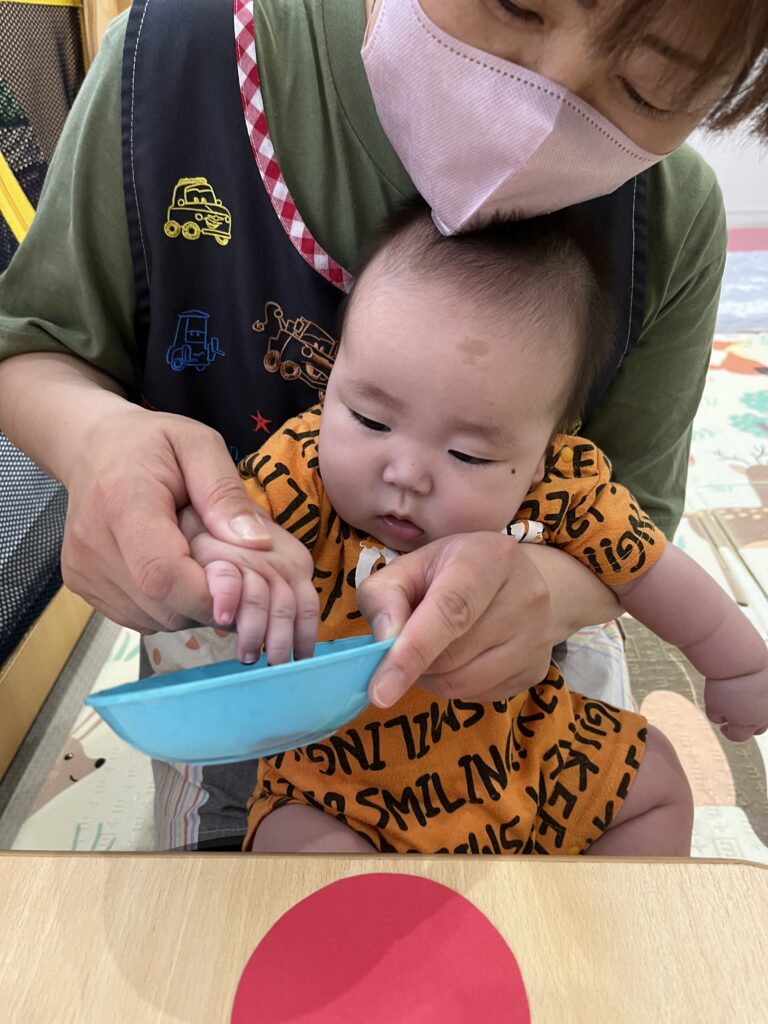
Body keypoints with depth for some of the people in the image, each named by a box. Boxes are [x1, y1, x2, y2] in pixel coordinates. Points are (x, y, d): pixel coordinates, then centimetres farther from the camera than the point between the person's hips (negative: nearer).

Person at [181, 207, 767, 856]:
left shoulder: (563, 486, -19)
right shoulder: (302, 468, -27)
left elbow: (648, 571, -4)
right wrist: (232, 556, -54)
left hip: (513, 745, 3)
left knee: (660, 786, 11)